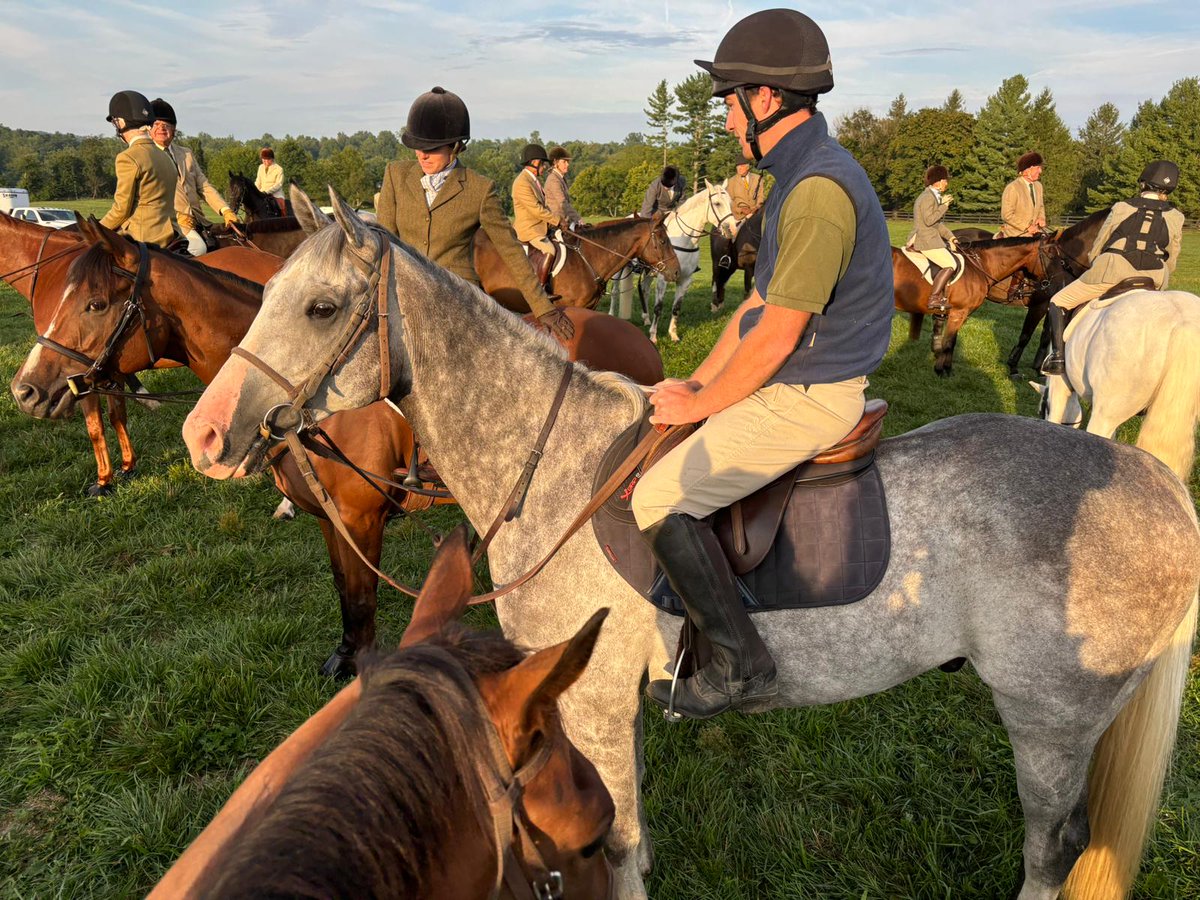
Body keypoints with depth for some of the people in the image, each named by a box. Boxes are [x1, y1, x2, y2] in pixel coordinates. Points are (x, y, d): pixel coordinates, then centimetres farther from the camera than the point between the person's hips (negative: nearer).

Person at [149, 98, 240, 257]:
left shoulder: (186, 154, 20)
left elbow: (204, 186, 14)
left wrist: (225, 211, -2)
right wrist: (177, 216, -17)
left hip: (196, 219, 6)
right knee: (198, 248, -31)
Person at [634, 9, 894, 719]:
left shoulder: (819, 189, -23)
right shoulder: (805, 172, 12)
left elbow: (775, 336, -23)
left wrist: (701, 404, -10)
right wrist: (697, 381, 10)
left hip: (808, 399, -10)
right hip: (790, 378, 10)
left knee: (660, 496, -15)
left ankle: (743, 667, -3)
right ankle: (693, 591, 30)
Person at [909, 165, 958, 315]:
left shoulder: (934, 196, 20)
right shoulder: (928, 197, -12)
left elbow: (937, 223, 22)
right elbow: (929, 220, -21)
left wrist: (950, 236, 14)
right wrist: (944, 206, -13)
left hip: (931, 239, 11)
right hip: (926, 240, -11)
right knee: (950, 265, -18)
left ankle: (941, 298, 10)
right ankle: (934, 299, -20)